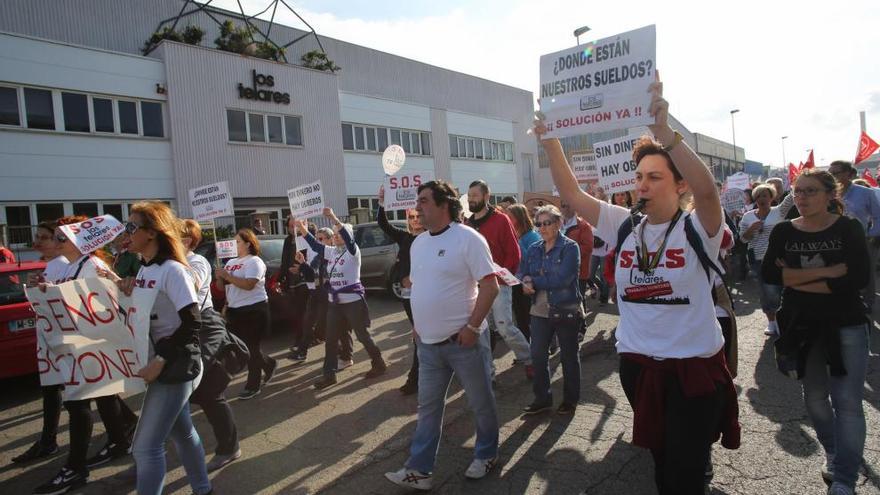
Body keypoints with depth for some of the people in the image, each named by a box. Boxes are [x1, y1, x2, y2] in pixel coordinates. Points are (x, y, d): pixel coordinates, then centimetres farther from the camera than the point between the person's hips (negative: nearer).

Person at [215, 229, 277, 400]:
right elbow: (222, 287, 15)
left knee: (251, 347, -1)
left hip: (253, 310, -8)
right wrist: (219, 278, -6)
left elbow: (249, 284, -24)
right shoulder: (231, 262, 14)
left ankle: (253, 385, 11)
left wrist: (227, 276, -20)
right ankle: (269, 364, 35)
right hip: (235, 310, 8)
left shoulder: (254, 262, -10)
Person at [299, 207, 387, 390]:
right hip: (334, 302, 7)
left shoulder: (353, 251, -12)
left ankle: (379, 365, 22)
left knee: (363, 335, 4)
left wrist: (334, 218, -42)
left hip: (353, 301, -7)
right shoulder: (331, 252, 9)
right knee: (330, 339, 7)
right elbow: (315, 245, 6)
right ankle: (329, 375, 16)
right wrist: (302, 228, -3)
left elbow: (348, 238, -30)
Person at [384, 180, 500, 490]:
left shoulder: (468, 238, -14)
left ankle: (486, 455, 35)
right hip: (428, 343, 6)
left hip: (462, 340, -6)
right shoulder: (418, 243, 8)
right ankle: (418, 470, 25)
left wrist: (472, 327, -18)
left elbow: (490, 287, -16)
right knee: (428, 407, 14)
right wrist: (417, 325, 13)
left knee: (481, 402, 13)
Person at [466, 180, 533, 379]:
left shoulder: (500, 220, -5)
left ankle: (529, 360, 12)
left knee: (504, 327, -10)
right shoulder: (468, 224, 9)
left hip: (498, 284, -5)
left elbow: (514, 254, -7)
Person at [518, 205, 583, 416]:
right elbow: (522, 273, 5)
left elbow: (562, 279, -22)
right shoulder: (533, 249, 7)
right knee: (538, 355, 8)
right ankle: (542, 398, 25)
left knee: (569, 356, 10)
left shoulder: (570, 247, -11)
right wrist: (526, 281, -18)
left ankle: (570, 400, 28)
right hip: (540, 310, 5)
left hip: (566, 310, -5)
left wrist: (533, 281, -17)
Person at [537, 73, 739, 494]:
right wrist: (551, 142, -16)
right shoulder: (623, 227, -2)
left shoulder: (697, 230, -13)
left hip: (694, 367, -4)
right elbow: (571, 194, -5)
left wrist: (663, 130, -44)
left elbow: (707, 189, -34)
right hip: (637, 364, 4)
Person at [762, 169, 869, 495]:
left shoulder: (849, 229, -7)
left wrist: (797, 279, -19)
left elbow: (858, 278, -19)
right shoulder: (784, 232, -2)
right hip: (801, 326, 3)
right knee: (815, 397, 16)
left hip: (846, 326, -2)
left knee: (847, 402, -2)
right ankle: (833, 454, 40)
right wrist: (826, 272, -21)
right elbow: (769, 273, -15)